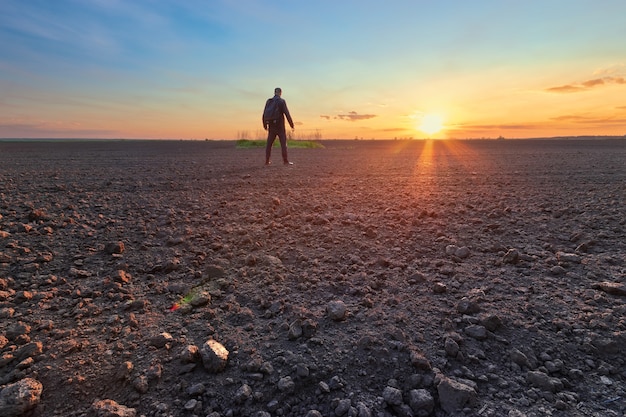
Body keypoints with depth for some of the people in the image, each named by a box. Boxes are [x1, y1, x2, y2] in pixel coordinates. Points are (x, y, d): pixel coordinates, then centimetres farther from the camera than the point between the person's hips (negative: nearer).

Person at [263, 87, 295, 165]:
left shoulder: (268, 101, 7)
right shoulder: (282, 101, -6)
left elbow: (264, 114, 8)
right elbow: (287, 114, -12)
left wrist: (265, 125, 17)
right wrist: (291, 125, -6)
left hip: (271, 126, 4)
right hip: (280, 126, -4)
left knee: (269, 144, 9)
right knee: (283, 143, -1)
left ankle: (267, 161, 9)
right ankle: (285, 161, -4)